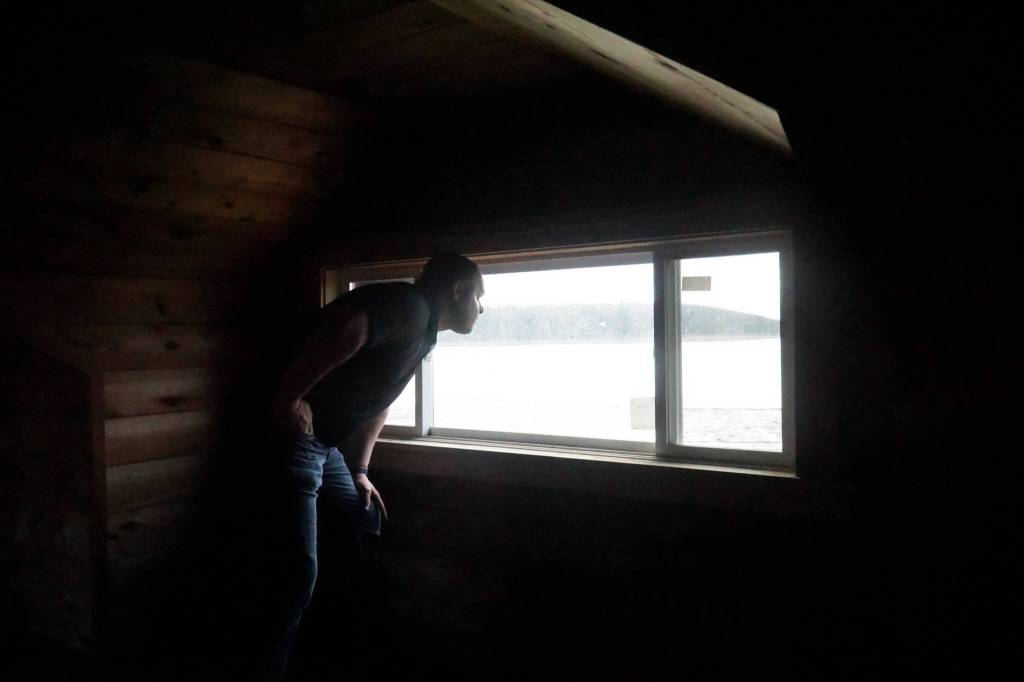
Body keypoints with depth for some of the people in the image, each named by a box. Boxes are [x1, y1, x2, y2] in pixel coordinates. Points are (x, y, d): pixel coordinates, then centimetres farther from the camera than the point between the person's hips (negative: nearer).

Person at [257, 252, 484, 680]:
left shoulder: (424, 335, 16)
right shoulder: (410, 306, -17)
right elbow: (344, 327, -37)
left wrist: (360, 471, 22)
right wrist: (291, 398, -31)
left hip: (326, 446, 11)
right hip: (293, 433, -11)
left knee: (365, 527, 20)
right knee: (298, 570, -11)